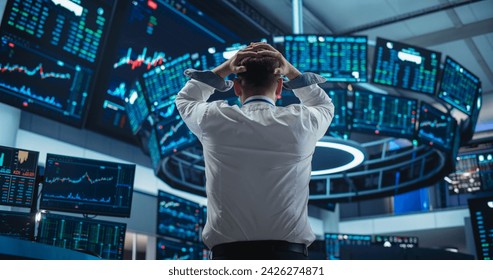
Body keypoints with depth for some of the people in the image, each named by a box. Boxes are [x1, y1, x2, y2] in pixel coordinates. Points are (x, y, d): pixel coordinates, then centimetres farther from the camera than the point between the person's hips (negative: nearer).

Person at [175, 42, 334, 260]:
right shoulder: (300, 122, -1)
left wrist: (224, 69, 13)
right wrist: (290, 71, 15)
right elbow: (325, 105, 25)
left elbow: (184, 99, 23)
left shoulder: (215, 120, -1)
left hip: (229, 251, 0)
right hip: (288, 251, 0)